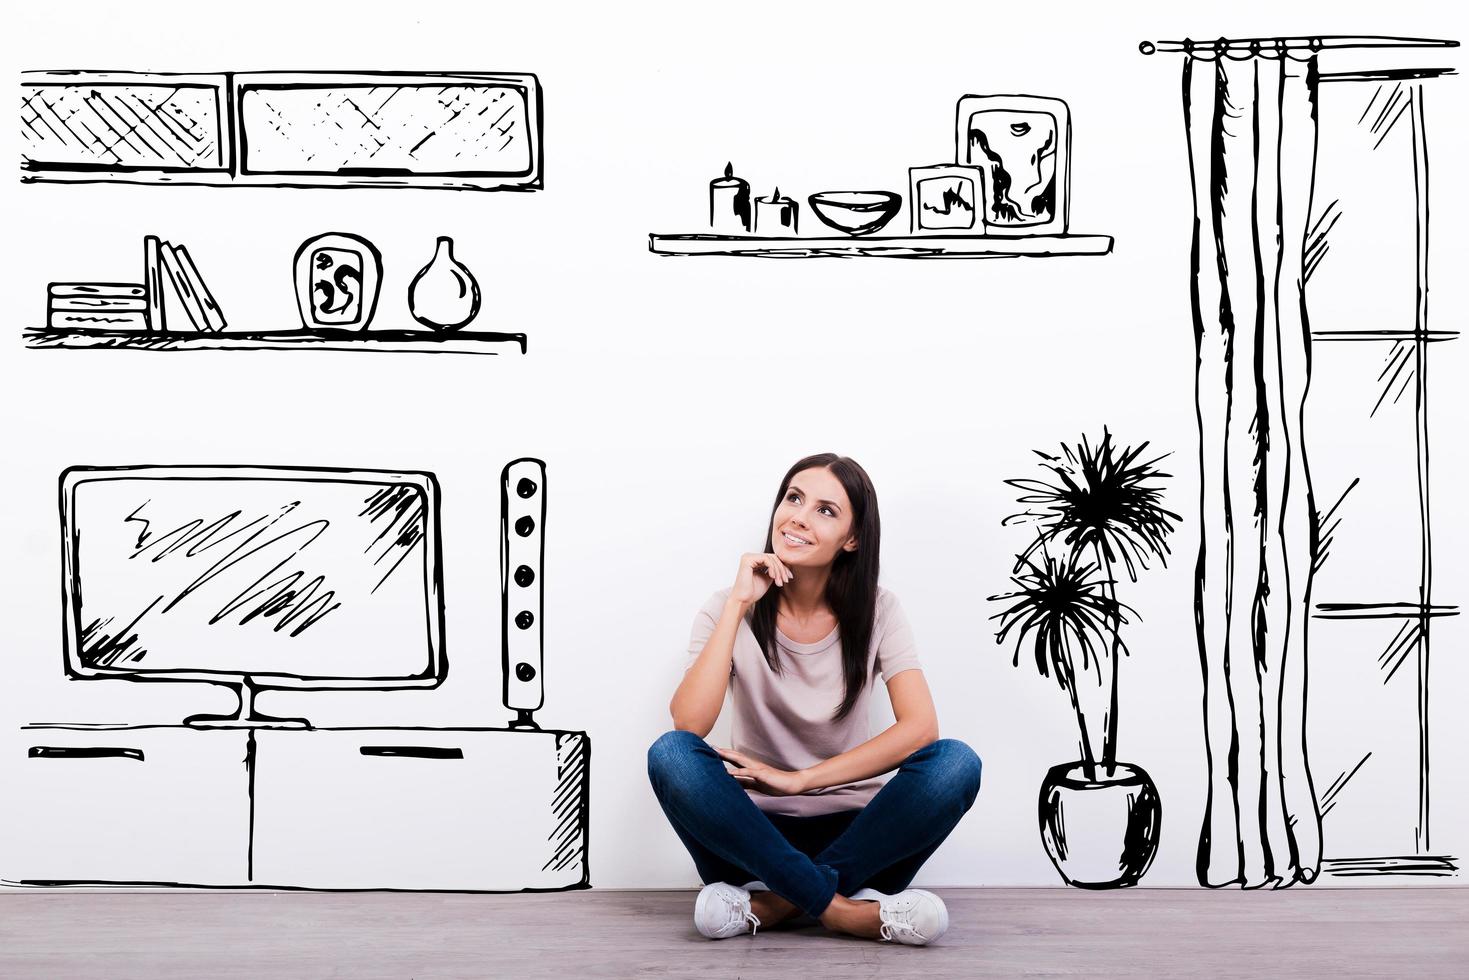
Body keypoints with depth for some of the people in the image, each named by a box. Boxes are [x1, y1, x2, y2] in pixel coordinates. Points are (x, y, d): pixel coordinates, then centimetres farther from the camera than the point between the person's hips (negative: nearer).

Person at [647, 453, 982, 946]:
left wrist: (798, 779, -20)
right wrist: (738, 605, -22)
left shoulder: (876, 611, -2)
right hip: (755, 834, 0)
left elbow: (920, 727, -17)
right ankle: (841, 907, -30)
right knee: (670, 754, -29)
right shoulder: (729, 610, -4)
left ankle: (778, 900, -24)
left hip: (850, 831, 1)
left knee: (956, 763, -26)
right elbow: (688, 724, -21)